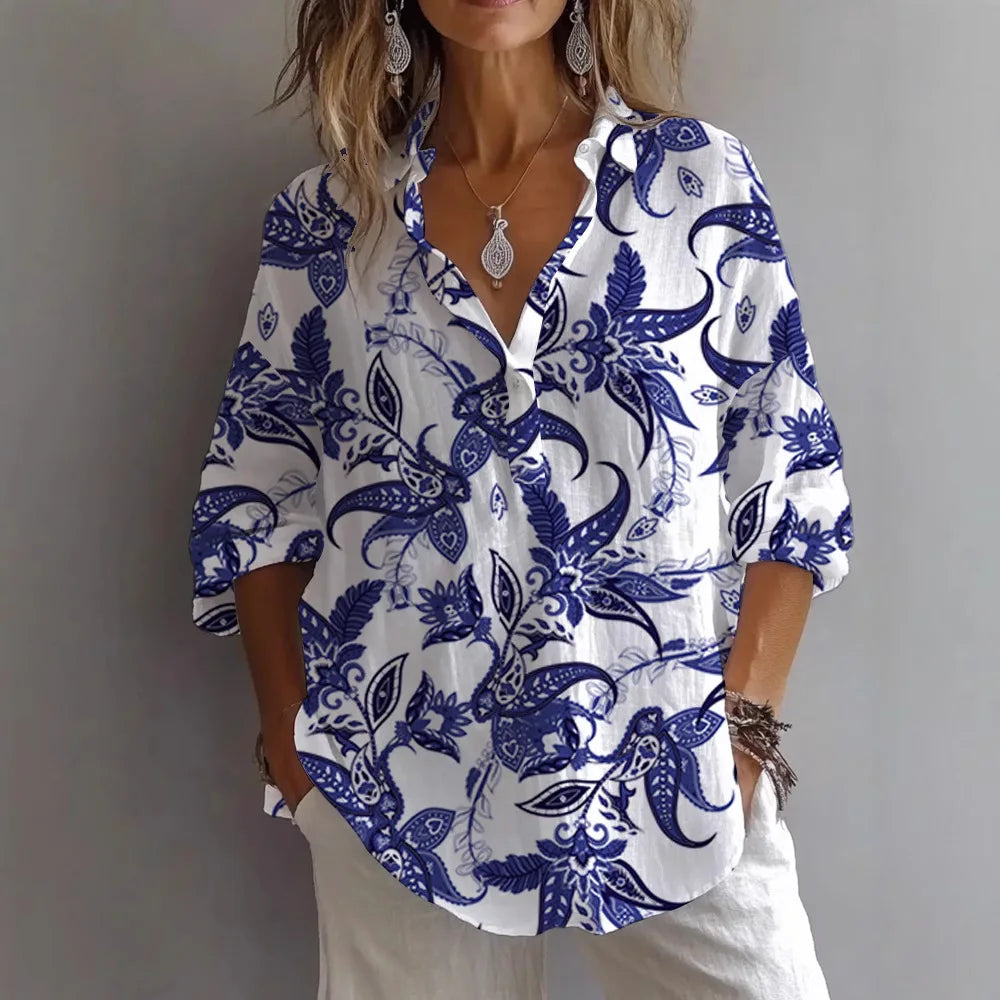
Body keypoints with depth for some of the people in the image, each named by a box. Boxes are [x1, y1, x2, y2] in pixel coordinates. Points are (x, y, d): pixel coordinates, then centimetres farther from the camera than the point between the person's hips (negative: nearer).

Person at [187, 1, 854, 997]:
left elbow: (790, 481, 1)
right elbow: (257, 497, 6)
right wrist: (292, 741, 1)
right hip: (402, 781, 1)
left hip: (671, 777, 0)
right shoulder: (324, 220, 2)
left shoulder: (704, 178, 0)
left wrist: (745, 723, -6)